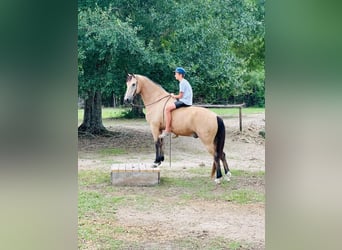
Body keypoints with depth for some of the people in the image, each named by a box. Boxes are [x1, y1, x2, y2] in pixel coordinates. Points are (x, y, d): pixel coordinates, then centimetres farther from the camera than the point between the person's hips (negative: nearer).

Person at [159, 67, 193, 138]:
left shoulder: (182, 82, -12)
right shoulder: (184, 82, 19)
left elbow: (180, 96, -13)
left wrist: (173, 96, 3)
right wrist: (175, 96, 13)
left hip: (184, 102, -11)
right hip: (186, 101, 11)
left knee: (167, 108, -24)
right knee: (169, 107, 25)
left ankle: (167, 130, -25)